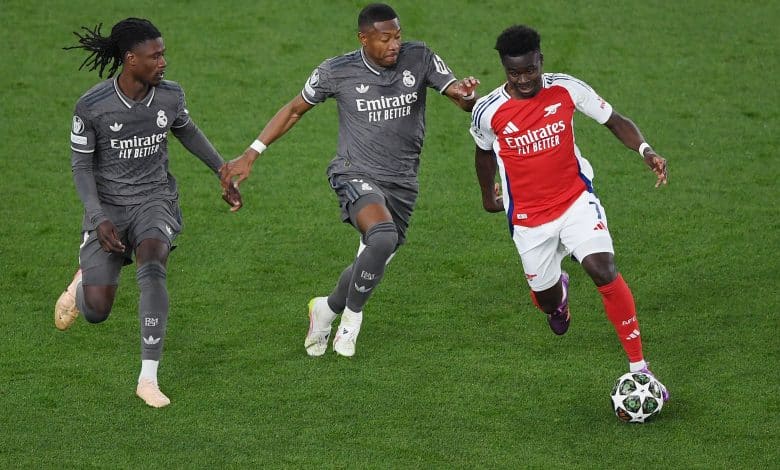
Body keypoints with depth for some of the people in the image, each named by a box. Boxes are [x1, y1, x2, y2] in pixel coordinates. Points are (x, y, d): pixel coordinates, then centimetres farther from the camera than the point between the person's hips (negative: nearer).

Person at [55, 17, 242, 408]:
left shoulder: (170, 96, -7)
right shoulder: (91, 106, -16)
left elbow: (187, 132, 15)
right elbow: (81, 165, -6)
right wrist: (98, 219, -18)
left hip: (155, 200, 1)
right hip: (107, 206, -1)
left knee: (152, 269, -31)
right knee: (96, 312, -8)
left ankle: (148, 379, -24)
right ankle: (82, 283, 34)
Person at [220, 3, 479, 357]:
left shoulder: (419, 60, -6)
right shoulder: (336, 72, -9)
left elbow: (466, 102, -8)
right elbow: (294, 110, 5)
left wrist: (466, 94, -34)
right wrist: (250, 155, 3)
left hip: (402, 182, 4)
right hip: (356, 175, -4)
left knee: (371, 266, 11)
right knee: (383, 236, -32)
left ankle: (327, 309, 43)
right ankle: (352, 316, -10)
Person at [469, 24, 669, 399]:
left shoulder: (566, 90, -11)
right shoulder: (488, 112, -12)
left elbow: (615, 121, -3)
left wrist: (645, 150, -22)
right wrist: (487, 194, 25)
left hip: (576, 201, -1)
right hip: (529, 218, 1)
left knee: (603, 270, -24)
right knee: (546, 302, 10)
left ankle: (639, 368, -16)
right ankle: (558, 291, 54)